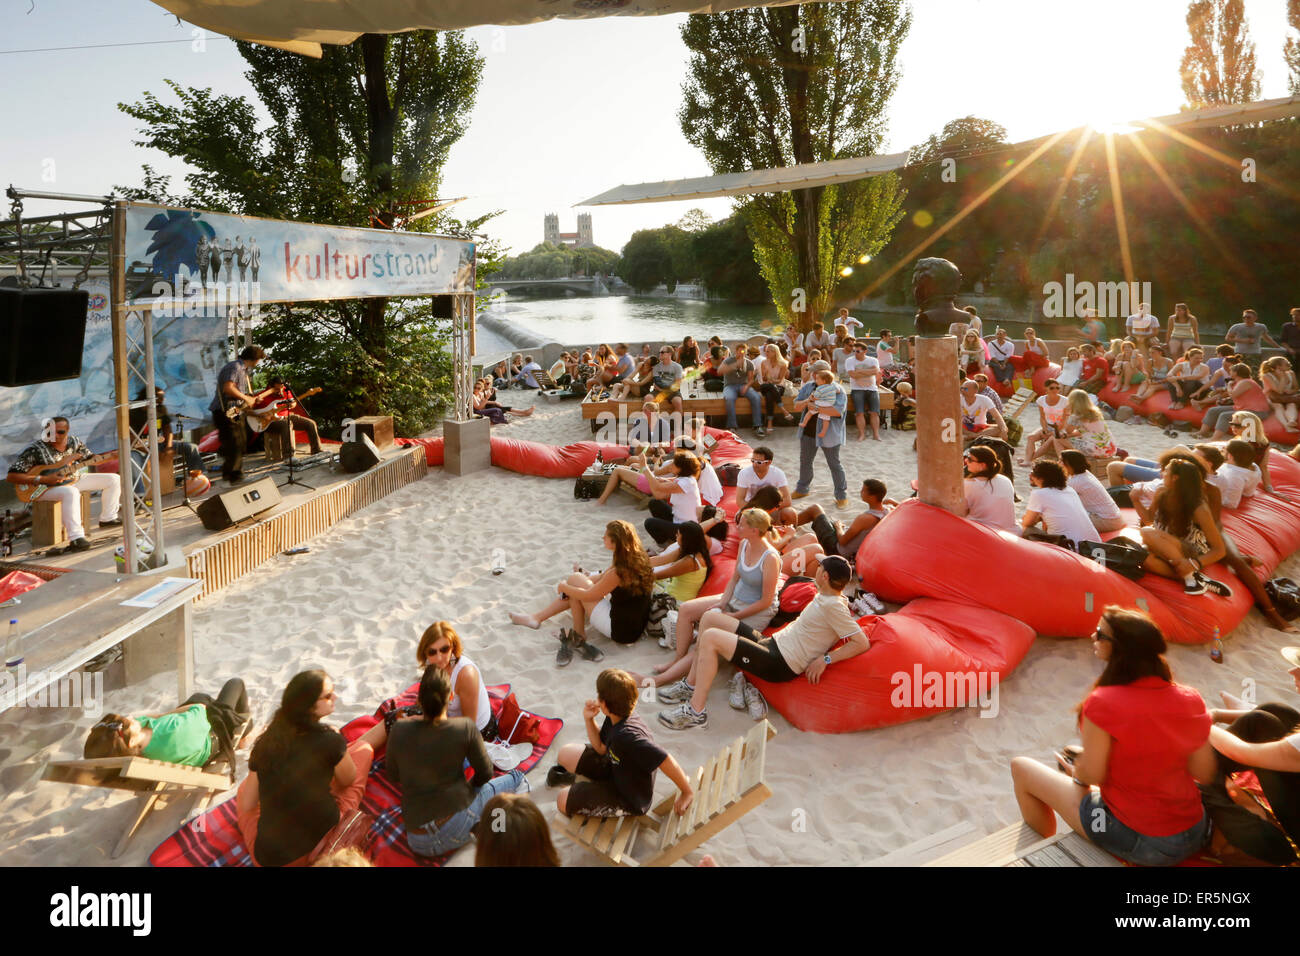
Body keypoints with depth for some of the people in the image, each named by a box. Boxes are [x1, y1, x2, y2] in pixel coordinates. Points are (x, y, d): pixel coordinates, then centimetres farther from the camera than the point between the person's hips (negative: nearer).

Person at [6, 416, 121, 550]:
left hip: (72, 480, 7)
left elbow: (90, 458, 12)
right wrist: (43, 479, -29)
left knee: (114, 479, 3)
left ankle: (107, 519, 14)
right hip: (45, 488, -7)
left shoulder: (74, 441, -3)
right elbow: (11, 476, -22)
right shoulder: (35, 449, -21)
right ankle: (75, 538, -42)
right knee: (71, 492, -42)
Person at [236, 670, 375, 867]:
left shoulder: (265, 742, -5)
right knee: (363, 750, 11)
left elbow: (246, 805, 6)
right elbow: (348, 780, 3)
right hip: (321, 845, -3)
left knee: (245, 784, 33)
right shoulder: (330, 740, -18)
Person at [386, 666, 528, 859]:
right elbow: (485, 773, -1)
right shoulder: (465, 728, -13)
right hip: (456, 828, -5)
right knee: (518, 779, 14)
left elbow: (392, 775, 9)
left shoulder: (399, 730, -6)